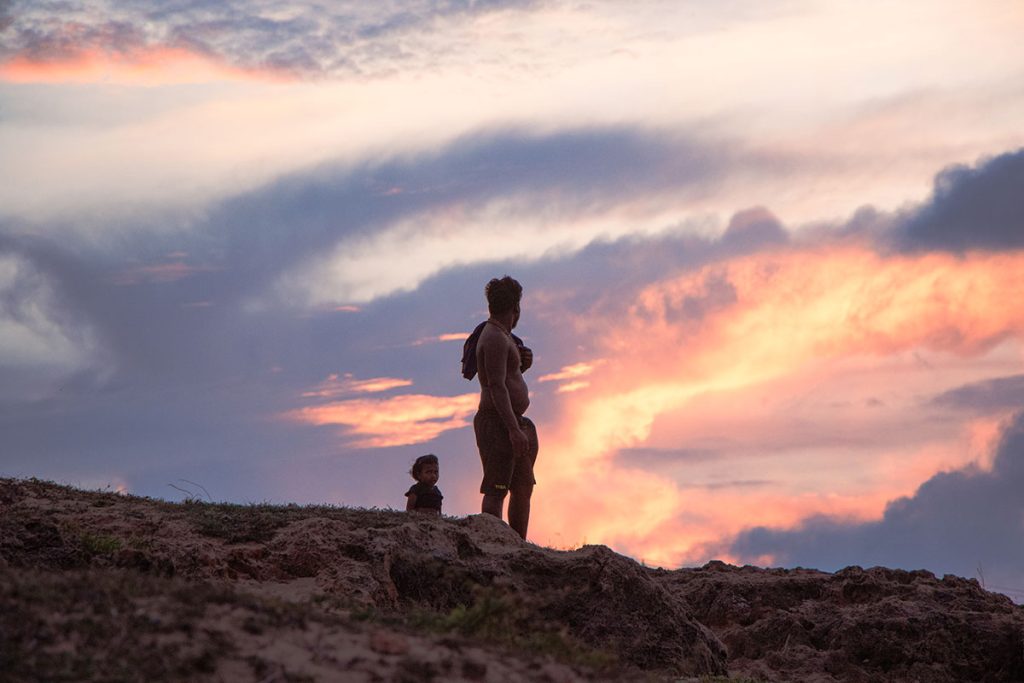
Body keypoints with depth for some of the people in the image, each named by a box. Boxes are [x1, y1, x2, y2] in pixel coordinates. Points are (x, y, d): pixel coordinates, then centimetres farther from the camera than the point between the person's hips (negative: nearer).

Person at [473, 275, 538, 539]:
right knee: (496, 491, -14)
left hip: (513, 423, 11)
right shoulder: (495, 338, -13)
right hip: (497, 421, -11)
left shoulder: (501, 337, 20)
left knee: (523, 488, 13)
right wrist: (514, 429, -25)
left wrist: (522, 365, 14)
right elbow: (497, 386, -21)